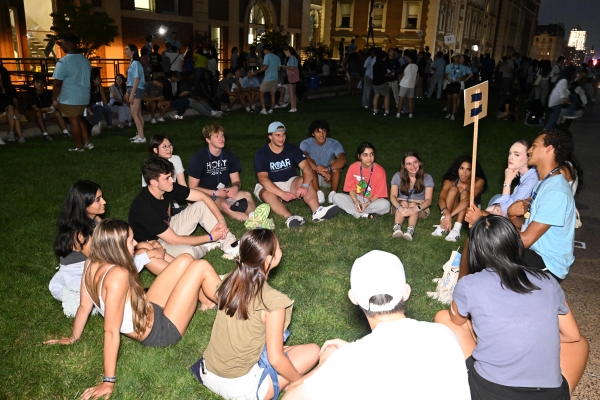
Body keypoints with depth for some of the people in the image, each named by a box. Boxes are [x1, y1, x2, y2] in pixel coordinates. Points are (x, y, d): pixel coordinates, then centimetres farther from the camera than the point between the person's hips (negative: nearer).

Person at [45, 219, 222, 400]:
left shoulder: (92, 264, -9)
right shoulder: (117, 274, -34)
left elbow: (84, 306, 4)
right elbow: (111, 332, -32)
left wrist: (74, 337, 20)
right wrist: (109, 381, -27)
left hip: (150, 313, 9)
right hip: (159, 332, -9)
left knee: (185, 260, 10)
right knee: (201, 267, -11)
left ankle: (207, 302, 32)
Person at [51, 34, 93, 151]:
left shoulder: (63, 62, -17)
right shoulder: (85, 60, 6)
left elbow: (57, 83, -17)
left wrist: (54, 99, -9)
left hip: (69, 98, -7)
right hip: (84, 97, 7)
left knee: (74, 121, 4)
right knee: (79, 119, 21)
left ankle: (79, 147, 12)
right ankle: (87, 142, 18)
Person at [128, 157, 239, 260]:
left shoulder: (169, 188, -15)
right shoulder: (144, 208, -34)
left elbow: (203, 196, -7)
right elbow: (174, 240, -30)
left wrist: (221, 220, -20)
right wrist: (210, 237, -23)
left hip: (168, 229, 7)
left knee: (202, 205, -7)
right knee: (188, 252, -37)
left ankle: (229, 245, -8)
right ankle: (206, 246, 0)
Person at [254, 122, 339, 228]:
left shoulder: (292, 149, -6)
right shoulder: (261, 154, -13)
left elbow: (306, 167, -19)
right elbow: (263, 178, -26)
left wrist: (305, 186, -41)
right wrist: (282, 194, -41)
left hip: (290, 182, 3)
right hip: (270, 187, -2)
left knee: (305, 181, -28)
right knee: (267, 194, -37)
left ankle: (317, 211, -51)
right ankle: (289, 218, -62)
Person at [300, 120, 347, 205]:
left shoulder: (334, 144, -14)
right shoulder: (306, 143, -15)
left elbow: (343, 160, -32)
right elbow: (304, 158, -36)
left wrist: (328, 168, -50)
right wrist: (320, 170, -49)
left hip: (329, 178, 1)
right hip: (312, 177, 0)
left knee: (335, 163, -27)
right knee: (309, 164, -29)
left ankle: (333, 194, -24)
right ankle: (319, 193, -27)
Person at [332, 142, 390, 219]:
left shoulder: (380, 171, -15)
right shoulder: (353, 167, -10)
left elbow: (379, 194, -12)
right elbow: (351, 188, -5)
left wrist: (367, 204, -26)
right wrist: (356, 201, -24)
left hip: (373, 201, -2)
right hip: (357, 199, 2)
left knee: (385, 204, -33)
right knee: (336, 197, -22)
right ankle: (365, 215, -27)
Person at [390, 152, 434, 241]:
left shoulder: (427, 178, -10)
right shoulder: (398, 176, -9)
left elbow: (428, 199, -18)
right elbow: (393, 196, -17)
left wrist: (416, 209, -40)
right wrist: (400, 208, -40)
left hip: (420, 208, 0)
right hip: (401, 205, 0)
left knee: (413, 205, -33)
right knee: (404, 203, -32)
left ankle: (410, 230, -53)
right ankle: (397, 227, -51)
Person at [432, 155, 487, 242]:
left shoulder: (478, 181, -21)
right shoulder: (450, 181, -15)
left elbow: (468, 200, -37)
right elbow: (441, 198, -31)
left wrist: (450, 215, -50)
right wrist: (447, 214, -51)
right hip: (451, 211, 1)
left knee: (465, 193, -29)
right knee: (453, 189, -26)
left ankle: (456, 229, -43)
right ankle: (443, 226, -34)